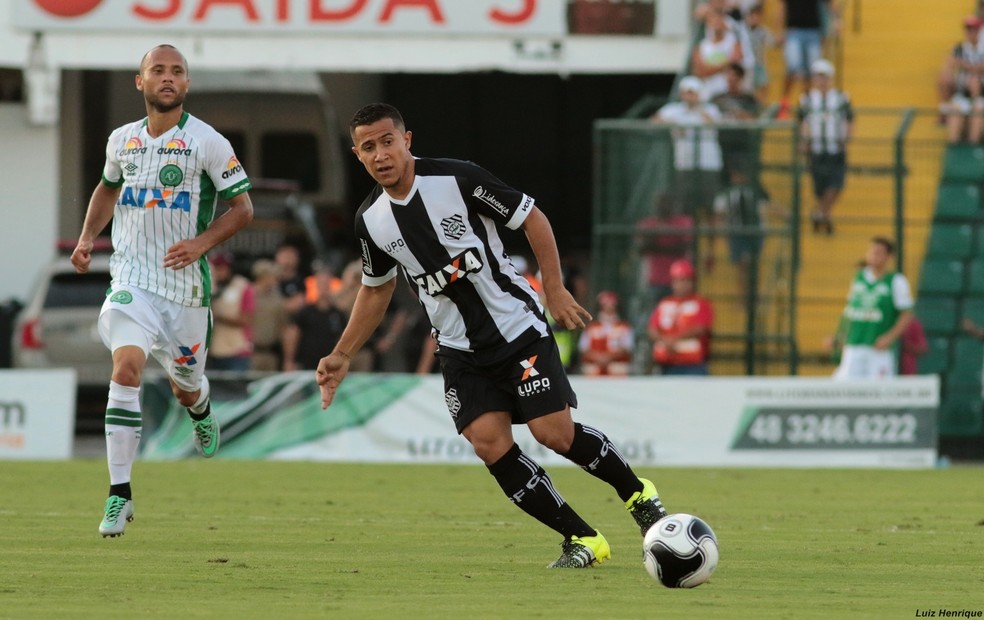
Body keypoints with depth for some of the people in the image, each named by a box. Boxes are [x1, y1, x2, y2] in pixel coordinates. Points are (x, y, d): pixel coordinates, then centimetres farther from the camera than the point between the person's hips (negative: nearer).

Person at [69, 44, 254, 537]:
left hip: (186, 283, -1)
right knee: (125, 367, -21)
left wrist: (202, 242, -18)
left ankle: (201, 412, 55)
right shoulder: (122, 140, 6)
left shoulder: (207, 142, -6)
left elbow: (242, 207, -3)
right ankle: (119, 494, -21)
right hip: (132, 279, 1)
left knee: (185, 388, 13)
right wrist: (87, 238, 12)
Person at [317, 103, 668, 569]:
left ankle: (637, 493, 16)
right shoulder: (371, 220, -1)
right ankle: (583, 540, -2)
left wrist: (555, 289, -10)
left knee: (555, 433, -12)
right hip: (460, 351, 4)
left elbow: (532, 218, -7)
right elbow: (377, 288, 17)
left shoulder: (458, 179, -17)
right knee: (490, 444, -12)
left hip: (518, 326, -4)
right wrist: (342, 355, 14)